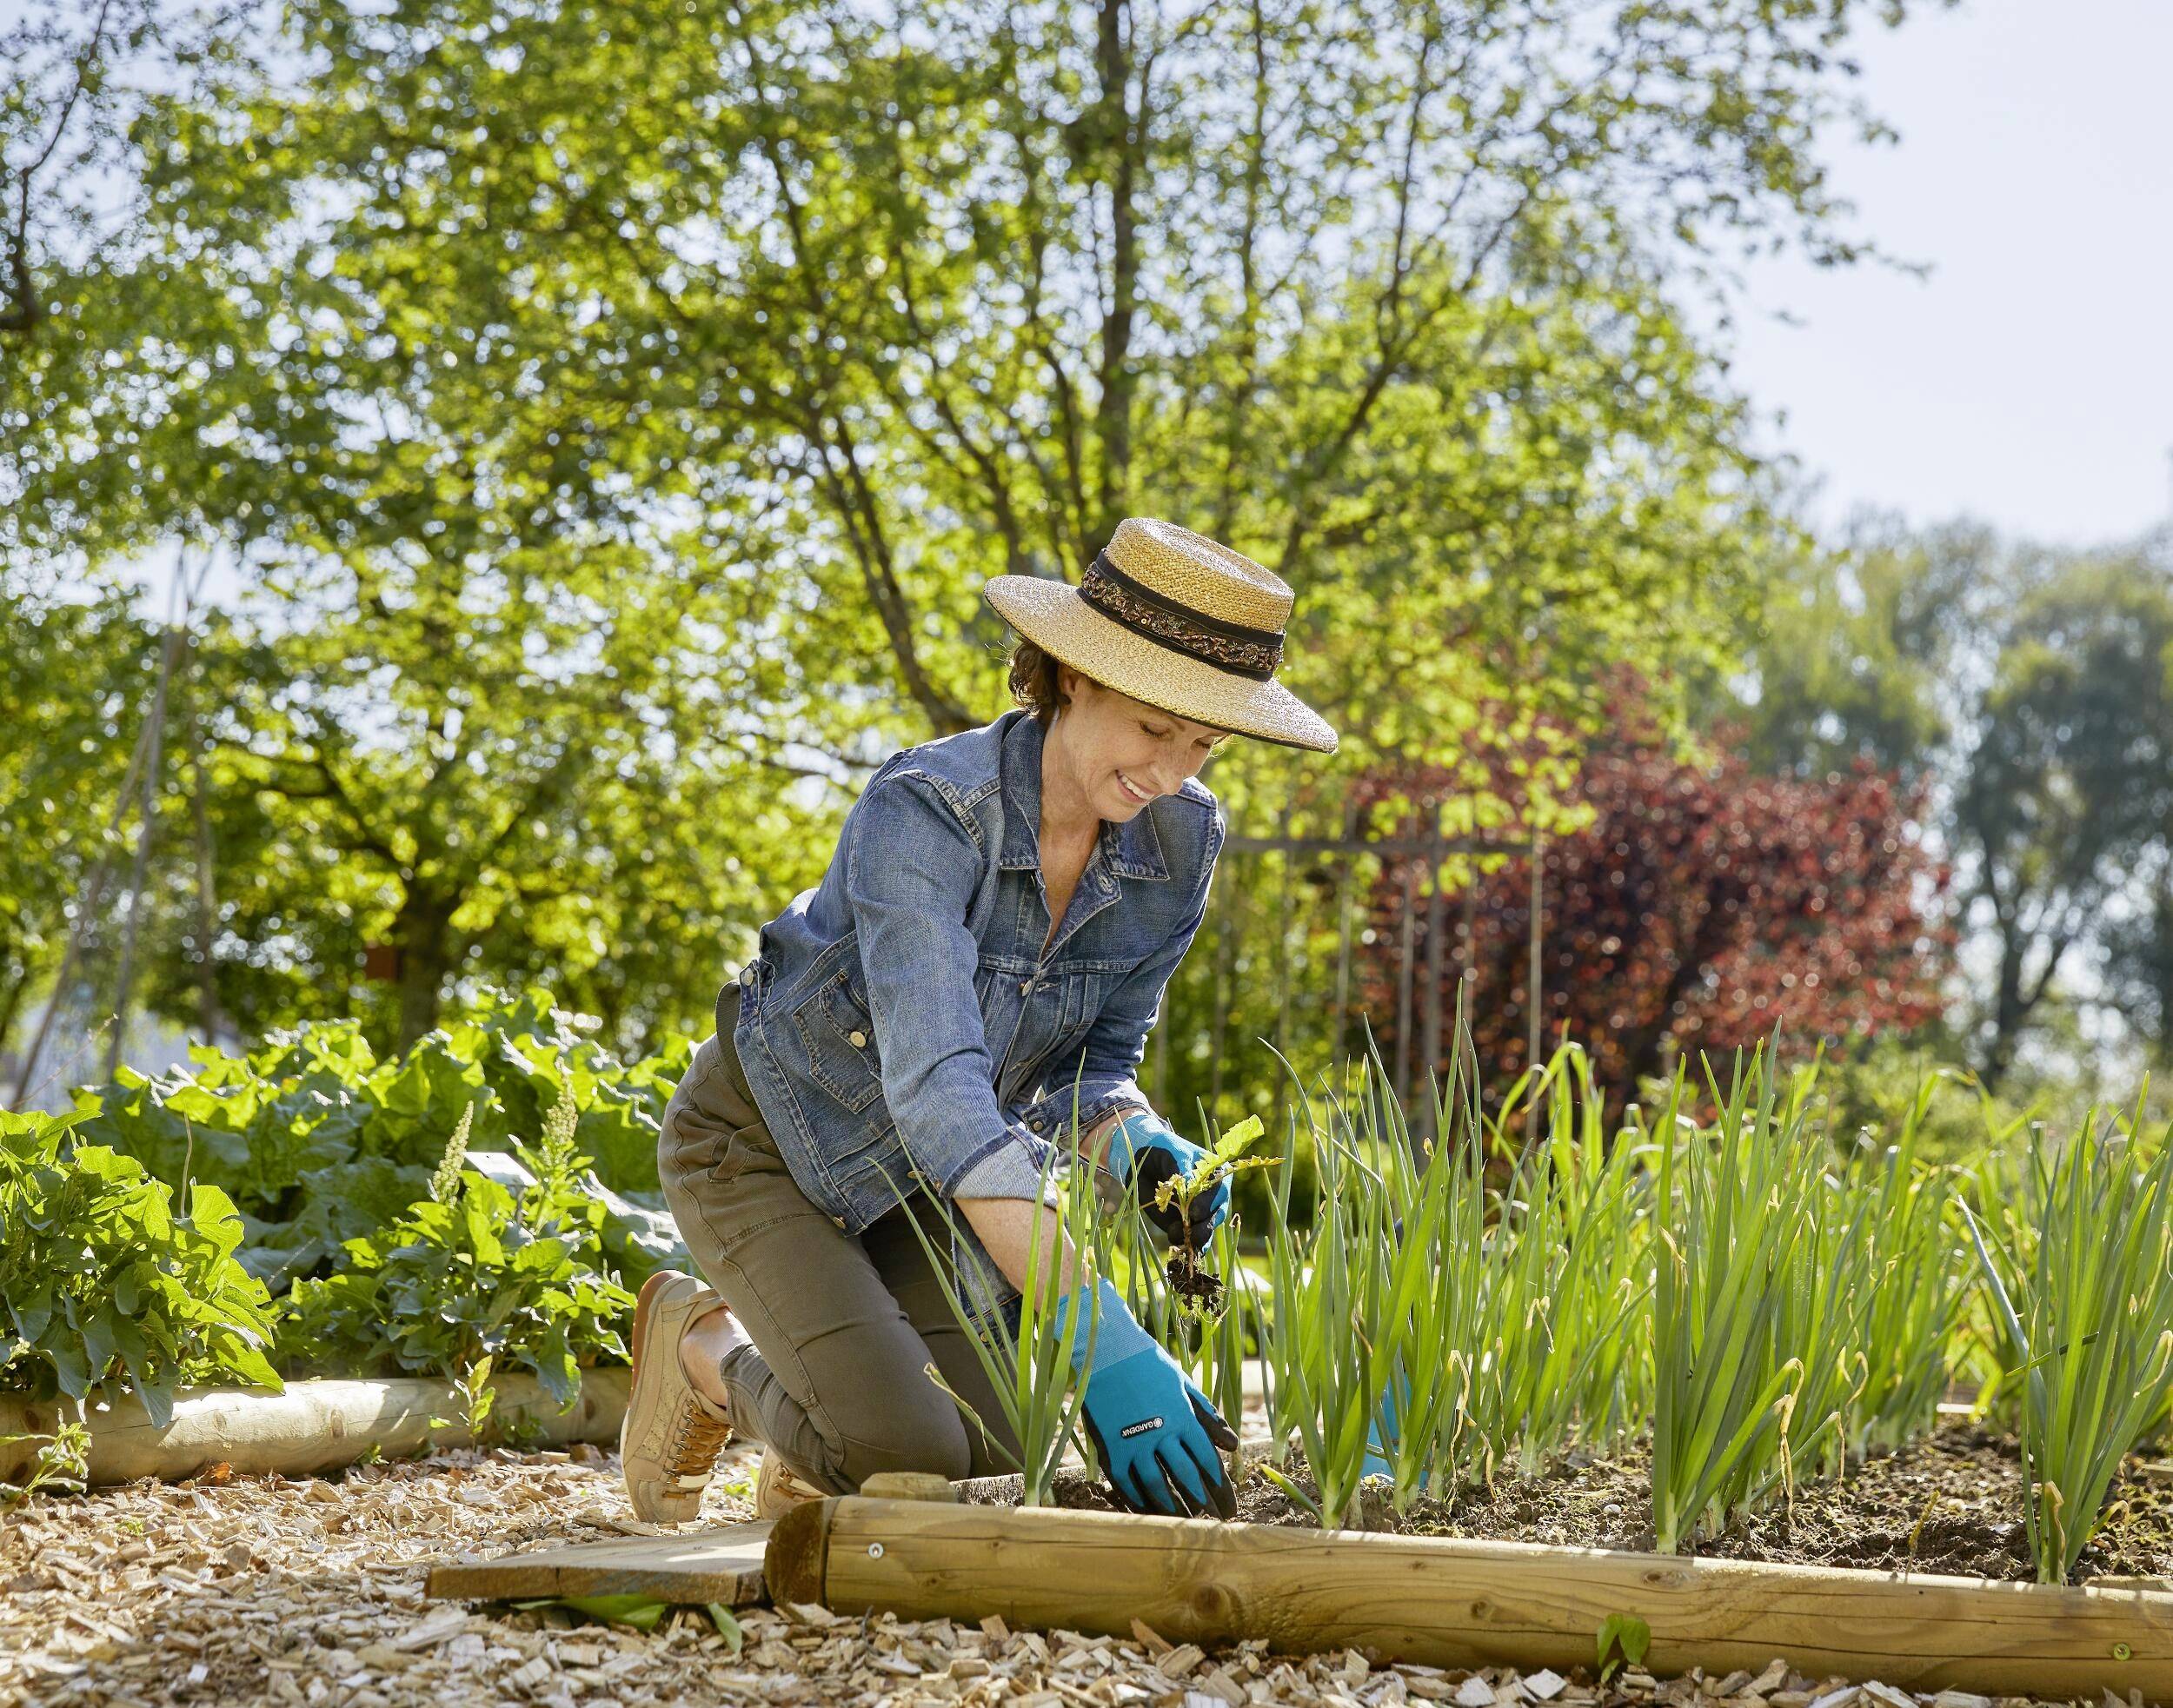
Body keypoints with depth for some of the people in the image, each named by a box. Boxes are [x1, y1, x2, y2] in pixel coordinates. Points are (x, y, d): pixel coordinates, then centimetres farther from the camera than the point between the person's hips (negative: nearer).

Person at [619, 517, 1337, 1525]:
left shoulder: (1178, 842, -13)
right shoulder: (925, 811, -33)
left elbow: (1090, 1064, -2)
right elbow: (936, 1086, -43)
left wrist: (1136, 1151, -27)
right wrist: (1102, 1343, -50)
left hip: (923, 1177, 6)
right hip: (766, 1146, -6)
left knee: (992, 1462, -10)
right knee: (906, 1455, -22)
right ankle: (702, 1348, 10)